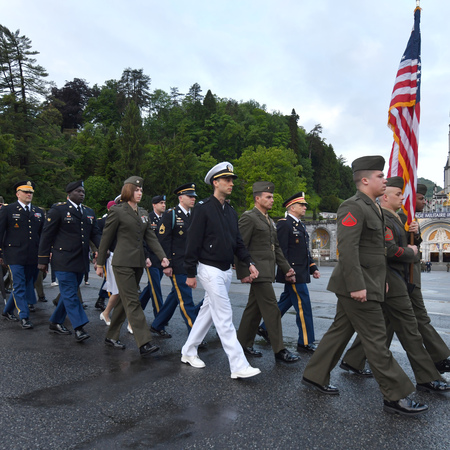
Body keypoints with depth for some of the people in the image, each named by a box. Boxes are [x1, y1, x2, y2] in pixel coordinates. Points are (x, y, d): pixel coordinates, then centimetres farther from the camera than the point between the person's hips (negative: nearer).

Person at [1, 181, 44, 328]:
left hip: (33, 257, 5)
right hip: (15, 255, -4)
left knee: (28, 284, 11)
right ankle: (24, 317, 2)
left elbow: (43, 234, 16)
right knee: (19, 287, -4)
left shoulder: (39, 212, 13)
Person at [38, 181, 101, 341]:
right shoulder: (58, 209, -4)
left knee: (69, 294, 14)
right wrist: (43, 259, -6)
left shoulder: (89, 212, 14)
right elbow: (47, 235, -4)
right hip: (64, 261, -6)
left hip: (81, 261, 6)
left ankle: (56, 322, 29)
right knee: (70, 295, -7)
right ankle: (79, 329, -6)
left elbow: (95, 233, 12)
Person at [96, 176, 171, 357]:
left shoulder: (143, 213, 14)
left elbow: (150, 237, 10)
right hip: (122, 263, -7)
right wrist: (100, 263, 0)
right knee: (133, 302, -9)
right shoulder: (117, 211, -5)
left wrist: (162, 256, -3)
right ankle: (144, 344, -9)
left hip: (138, 263, 7)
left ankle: (111, 336, 27)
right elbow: (106, 238, -2)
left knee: (124, 301, 13)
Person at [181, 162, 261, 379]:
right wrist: (191, 273, -13)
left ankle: (188, 352, 30)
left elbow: (237, 242, 15)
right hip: (210, 270, -8)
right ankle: (238, 366, 0)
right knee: (224, 317, -6)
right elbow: (193, 242, -12)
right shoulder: (203, 208, -11)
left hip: (226, 271, 8)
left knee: (207, 312, 15)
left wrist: (249, 262, 2)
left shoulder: (231, 211, 12)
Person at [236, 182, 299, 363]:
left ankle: (244, 344, 25)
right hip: (258, 271, -9)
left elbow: (276, 248, 21)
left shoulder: (269, 221, 19)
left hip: (267, 271, 9)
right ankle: (279, 350, 3)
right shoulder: (248, 218, -10)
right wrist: (243, 272, -17)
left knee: (254, 309, 14)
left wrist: (286, 268, 16)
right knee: (272, 310, -6)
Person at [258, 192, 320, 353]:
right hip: (293, 273, -10)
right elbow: (281, 250, -16)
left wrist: (313, 267, 15)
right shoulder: (284, 224, -11)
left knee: (285, 303, 16)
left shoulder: (300, 225, 19)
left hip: (301, 273, 10)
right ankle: (305, 343, 7)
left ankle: (265, 328, 29)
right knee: (303, 306, -4)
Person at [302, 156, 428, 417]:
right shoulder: (353, 207, -15)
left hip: (368, 284, 10)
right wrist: (357, 286, -24)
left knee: (340, 332, 15)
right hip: (358, 286, -10)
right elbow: (347, 249, -23)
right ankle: (396, 396, 13)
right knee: (376, 341, 0)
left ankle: (315, 377, 27)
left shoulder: (373, 208, 17)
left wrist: (383, 279, 16)